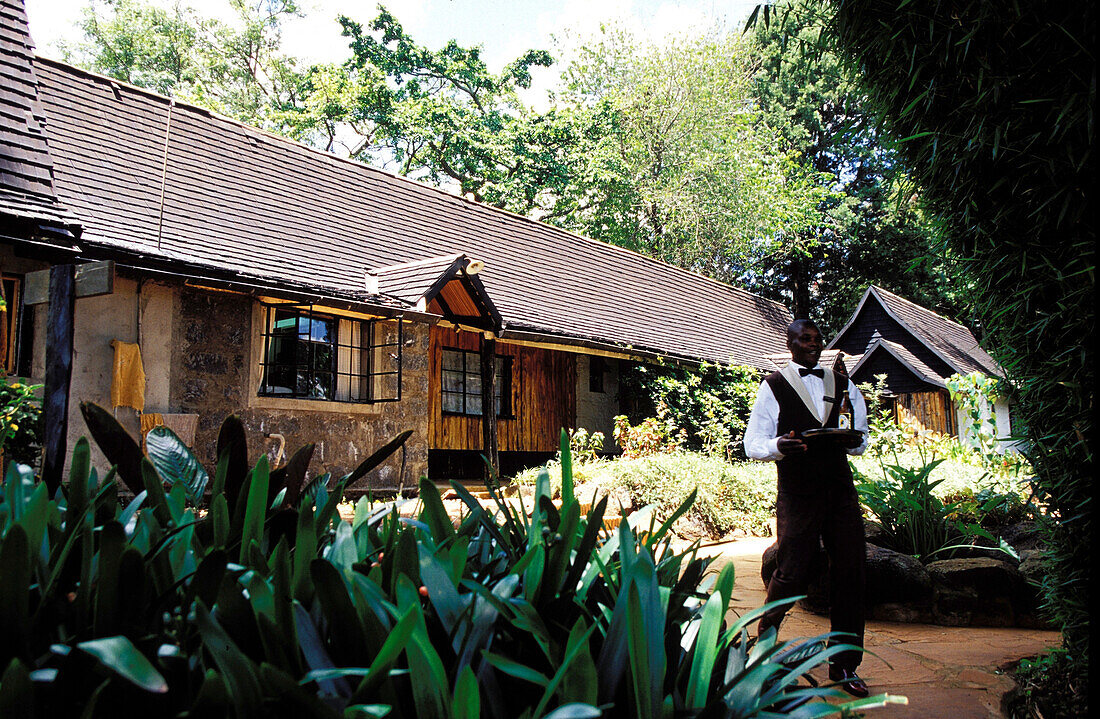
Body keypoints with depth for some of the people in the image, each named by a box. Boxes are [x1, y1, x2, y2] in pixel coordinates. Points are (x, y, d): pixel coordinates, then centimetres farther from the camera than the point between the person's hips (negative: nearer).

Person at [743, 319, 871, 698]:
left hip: (840, 489, 4)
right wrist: (778, 446, -22)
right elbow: (753, 443, -1)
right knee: (792, 573, -5)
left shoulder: (843, 384, 17)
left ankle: (844, 665, 16)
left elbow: (861, 441, 19)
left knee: (851, 572, 2)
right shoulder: (773, 386, 5)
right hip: (797, 495, -4)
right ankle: (764, 639, 24)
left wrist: (853, 440, -5)